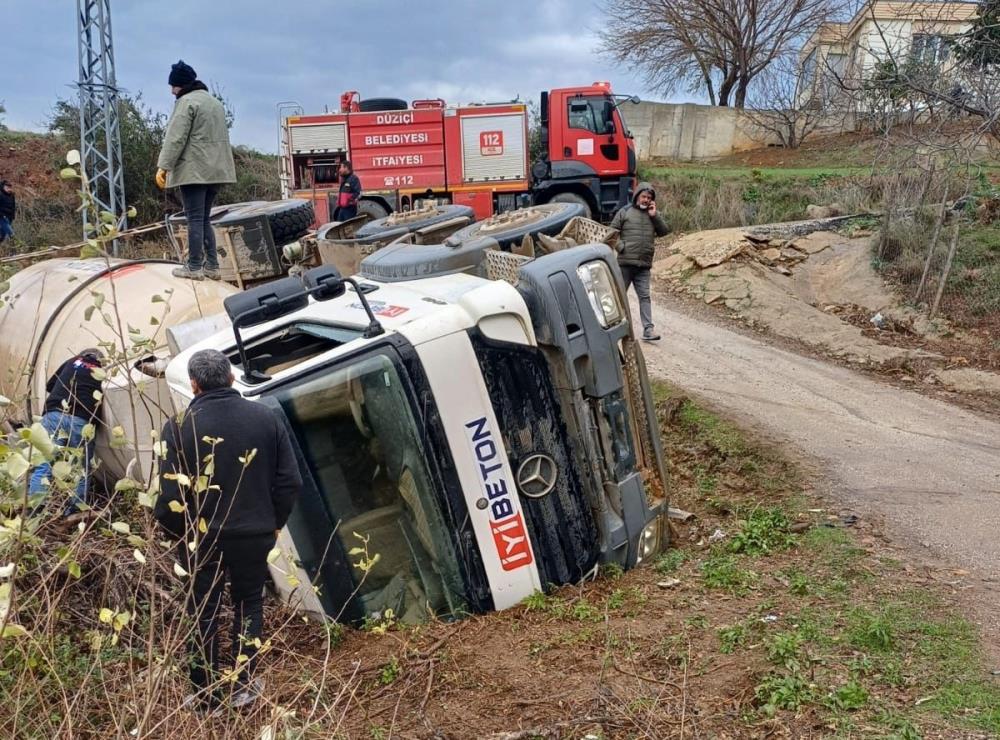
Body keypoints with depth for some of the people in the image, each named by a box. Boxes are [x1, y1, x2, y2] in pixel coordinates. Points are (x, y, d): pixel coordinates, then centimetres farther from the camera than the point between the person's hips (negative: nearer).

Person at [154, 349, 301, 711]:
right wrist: (273, 524, 9)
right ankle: (243, 686, 28)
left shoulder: (180, 427, -14)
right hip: (254, 535, 2)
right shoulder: (265, 418, -6)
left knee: (204, 614, 15)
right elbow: (290, 481, -3)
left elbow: (170, 495, -14)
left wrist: (181, 534, 4)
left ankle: (206, 697, 25)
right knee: (248, 606, 20)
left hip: (202, 537, -1)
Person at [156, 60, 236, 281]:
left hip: (194, 170, -8)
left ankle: (194, 267, -2)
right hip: (215, 170, 8)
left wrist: (164, 166, -14)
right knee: (204, 219, 12)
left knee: (195, 219, -5)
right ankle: (212, 266, 10)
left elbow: (176, 138, -15)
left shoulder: (186, 101, -8)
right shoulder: (215, 102, 20)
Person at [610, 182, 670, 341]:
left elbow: (665, 231, 5)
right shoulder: (625, 212, 1)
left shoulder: (652, 214, 12)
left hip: (644, 265, 3)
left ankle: (648, 329, -4)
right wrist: (621, 246, -12)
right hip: (625, 262, -3)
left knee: (644, 296, -1)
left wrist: (655, 216, -5)